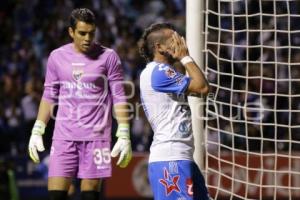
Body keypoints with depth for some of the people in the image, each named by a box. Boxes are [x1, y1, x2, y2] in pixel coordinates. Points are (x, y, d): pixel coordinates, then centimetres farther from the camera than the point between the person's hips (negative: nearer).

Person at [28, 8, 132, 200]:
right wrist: (37, 131, 8)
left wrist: (124, 135, -7)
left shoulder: (108, 57, -1)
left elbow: (119, 98, 0)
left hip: (96, 136, -2)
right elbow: (49, 96, 14)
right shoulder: (57, 56, 7)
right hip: (63, 136, 2)